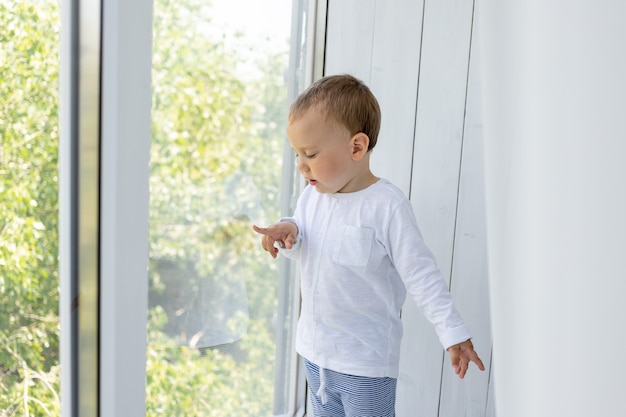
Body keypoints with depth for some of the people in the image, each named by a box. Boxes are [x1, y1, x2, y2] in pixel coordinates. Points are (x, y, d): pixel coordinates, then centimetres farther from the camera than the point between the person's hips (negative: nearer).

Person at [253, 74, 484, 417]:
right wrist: (288, 232, -11)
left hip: (366, 364, -6)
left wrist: (453, 334, -15)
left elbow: (422, 276, -16)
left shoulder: (386, 205, -21)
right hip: (315, 349, 7)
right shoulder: (311, 196, -1)